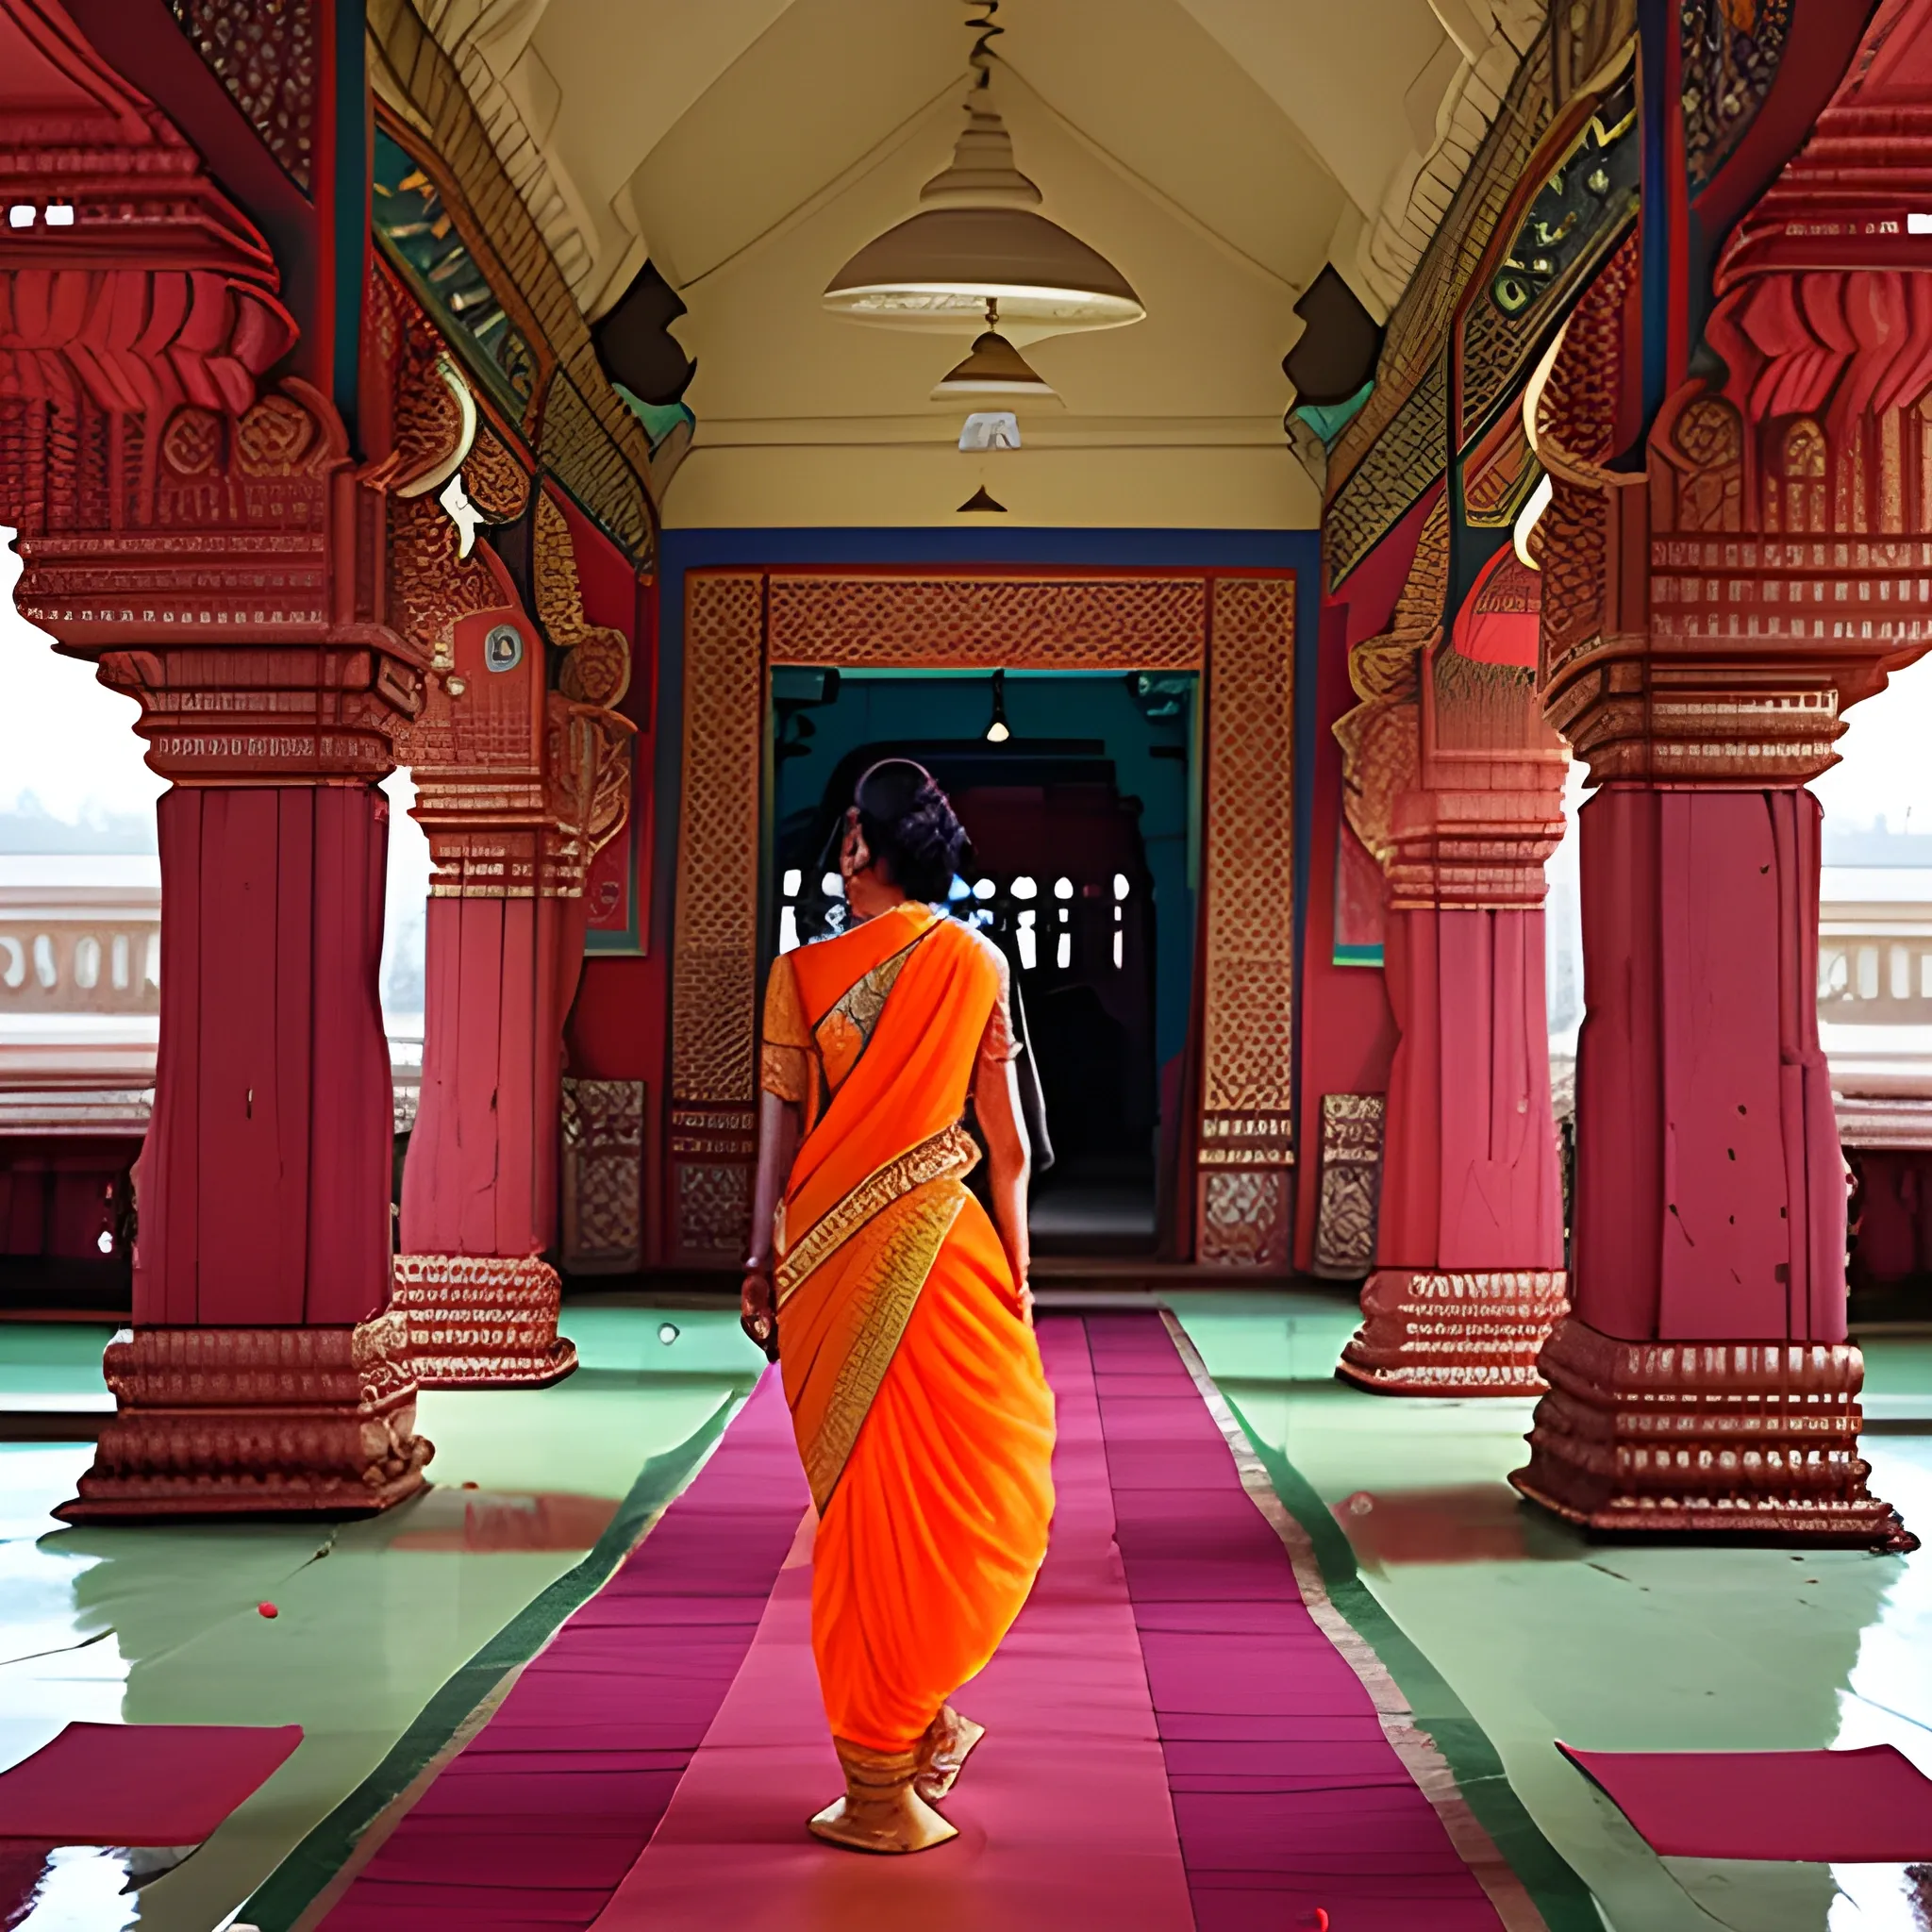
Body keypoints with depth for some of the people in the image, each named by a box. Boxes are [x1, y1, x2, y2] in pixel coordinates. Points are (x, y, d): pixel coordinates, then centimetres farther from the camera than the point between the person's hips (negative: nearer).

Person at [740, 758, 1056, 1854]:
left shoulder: (803, 974, -3)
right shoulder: (977, 963, -1)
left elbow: (780, 1133, -3)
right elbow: (1007, 1141, 1)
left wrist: (764, 1260, 7)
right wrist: (1015, 1267, 10)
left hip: (830, 1255, 1)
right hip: (937, 1247, 0)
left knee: (865, 1502, 10)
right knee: (976, 1484, 15)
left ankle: (889, 1751, 18)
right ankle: (905, 1735, 21)